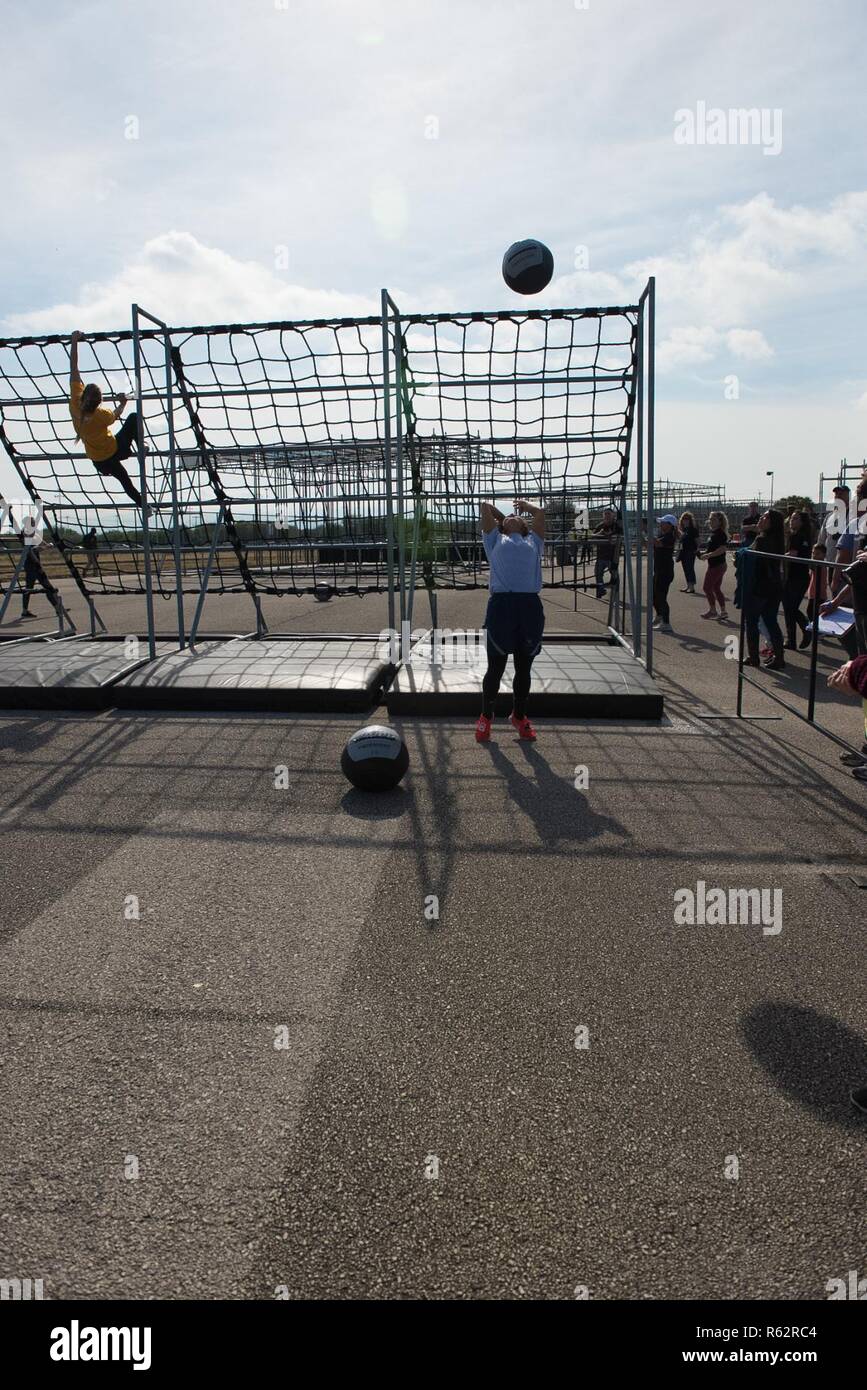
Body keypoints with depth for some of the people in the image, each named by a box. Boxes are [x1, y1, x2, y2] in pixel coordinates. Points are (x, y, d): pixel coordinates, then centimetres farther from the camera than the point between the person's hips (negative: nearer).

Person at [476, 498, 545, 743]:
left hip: (530, 606, 2)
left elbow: (540, 512, 24)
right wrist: (500, 516, 36)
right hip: (501, 604, -2)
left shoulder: (533, 541, 25)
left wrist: (525, 505, 42)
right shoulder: (496, 540, 19)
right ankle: (486, 716, 18)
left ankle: (519, 716, 24)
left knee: (524, 668, 9)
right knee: (495, 667, 3)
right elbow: (485, 507, 18)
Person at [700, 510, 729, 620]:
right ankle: (723, 611, 15)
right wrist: (705, 553, 15)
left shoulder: (720, 534, -17)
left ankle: (712, 610, 7)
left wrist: (709, 554, -24)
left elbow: (723, 548, -27)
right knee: (716, 588, 13)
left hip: (716, 565, -10)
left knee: (707, 587, -2)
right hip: (718, 565, 10)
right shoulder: (713, 533, 12)